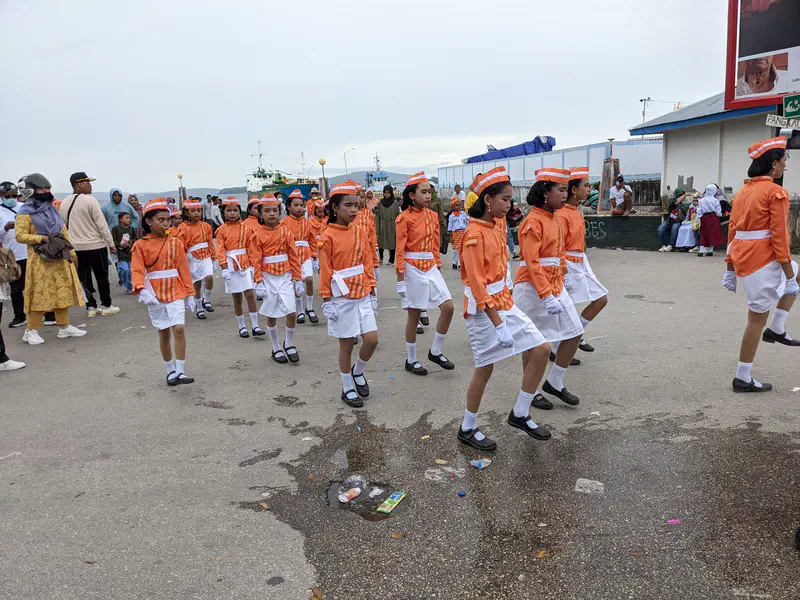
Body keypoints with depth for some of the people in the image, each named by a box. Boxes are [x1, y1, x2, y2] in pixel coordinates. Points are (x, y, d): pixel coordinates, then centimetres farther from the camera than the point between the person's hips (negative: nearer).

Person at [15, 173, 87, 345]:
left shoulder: (52, 209, 16)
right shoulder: (25, 213, -6)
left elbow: (64, 231, 18)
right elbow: (20, 236, -13)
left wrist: (71, 251, 12)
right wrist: (42, 238, -19)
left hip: (60, 258, 7)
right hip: (40, 260, -7)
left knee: (63, 292, 9)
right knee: (40, 294, -6)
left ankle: (64, 327, 17)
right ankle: (32, 331, 3)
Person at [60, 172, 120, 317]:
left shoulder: (64, 203, 7)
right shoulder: (90, 200, -14)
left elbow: (64, 225, 13)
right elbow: (101, 224, -14)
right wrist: (111, 243, -8)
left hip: (75, 246, 6)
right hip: (95, 244, -6)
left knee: (84, 277, 9)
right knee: (102, 276, 6)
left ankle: (91, 306, 12)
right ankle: (106, 305, 12)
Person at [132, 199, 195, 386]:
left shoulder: (175, 243, 1)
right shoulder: (141, 245, -4)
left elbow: (183, 268, 3)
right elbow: (137, 270, -12)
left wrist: (189, 293, 1)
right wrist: (142, 290, -28)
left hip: (175, 293, 1)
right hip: (155, 295, 0)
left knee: (179, 328, -12)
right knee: (164, 333, 9)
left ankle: (180, 372, -6)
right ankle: (170, 371, 25)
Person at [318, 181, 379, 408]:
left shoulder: (360, 232, 4)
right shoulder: (328, 236, -11)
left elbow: (368, 264, 8)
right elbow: (325, 271, -9)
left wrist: (372, 292, 7)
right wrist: (326, 300, -9)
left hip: (362, 295, 5)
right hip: (341, 298, -4)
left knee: (372, 339, -2)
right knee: (346, 345, 6)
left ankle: (358, 371, 28)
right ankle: (347, 389, 23)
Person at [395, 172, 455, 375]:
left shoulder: (433, 216, 7)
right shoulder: (404, 218, -10)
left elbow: (436, 246, 14)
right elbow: (400, 251, -11)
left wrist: (438, 267, 12)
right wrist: (400, 280, -12)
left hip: (431, 268, 6)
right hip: (413, 269, -6)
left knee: (448, 307, -3)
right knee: (414, 315, 3)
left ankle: (435, 352, 15)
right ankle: (411, 360, 19)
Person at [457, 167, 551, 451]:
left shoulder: (497, 224, 7)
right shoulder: (474, 234, -19)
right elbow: (478, 285, -22)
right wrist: (498, 324, -24)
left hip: (504, 300, 8)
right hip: (482, 307, -8)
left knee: (541, 349, 3)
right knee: (485, 368, 2)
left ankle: (520, 414, 18)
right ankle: (468, 429, 23)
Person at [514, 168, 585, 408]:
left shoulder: (555, 218, 10)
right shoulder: (533, 222, -17)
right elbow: (532, 263, -23)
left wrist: (564, 277, 20)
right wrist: (546, 296, -26)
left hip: (555, 285, 9)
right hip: (533, 287, -9)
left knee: (574, 333, 8)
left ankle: (554, 383, 23)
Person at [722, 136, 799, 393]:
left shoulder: (743, 192, 12)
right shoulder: (776, 192, -12)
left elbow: (732, 231, 14)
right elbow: (779, 237, -16)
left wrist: (731, 268, 18)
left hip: (742, 258, 9)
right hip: (763, 260, -9)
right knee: (757, 318, 2)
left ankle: (776, 330, 25)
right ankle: (743, 379, 9)